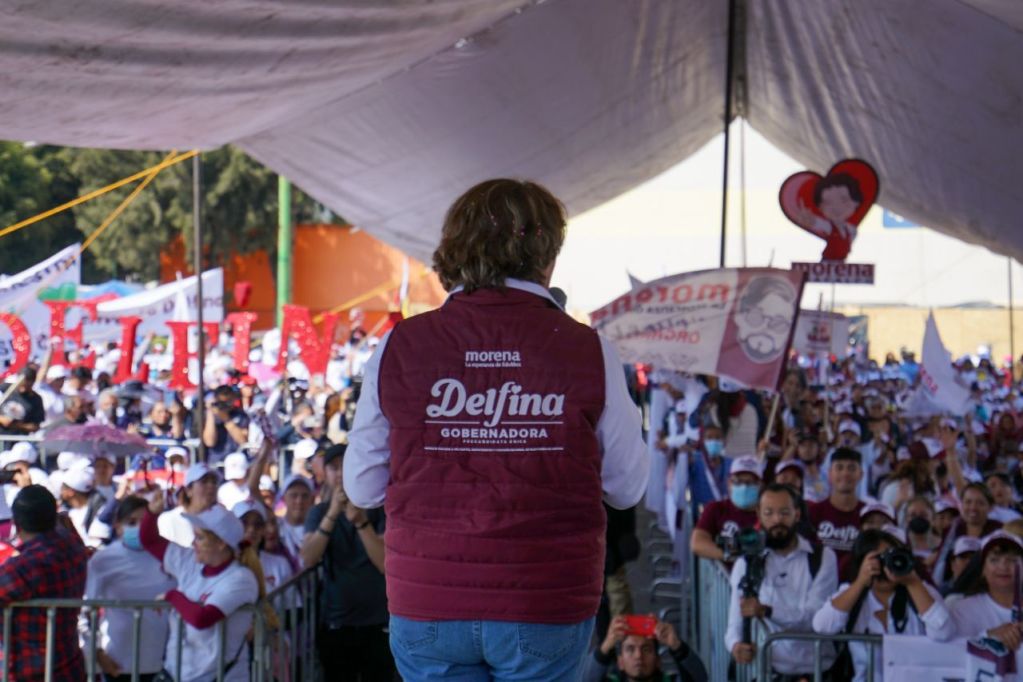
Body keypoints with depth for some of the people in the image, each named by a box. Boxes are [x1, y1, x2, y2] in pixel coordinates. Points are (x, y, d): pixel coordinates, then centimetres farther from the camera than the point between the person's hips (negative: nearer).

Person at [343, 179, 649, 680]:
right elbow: (627, 489, 3)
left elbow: (363, 488, 3)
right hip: (547, 608, -1)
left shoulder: (399, 348, -2)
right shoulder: (588, 352, -5)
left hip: (428, 606, 1)